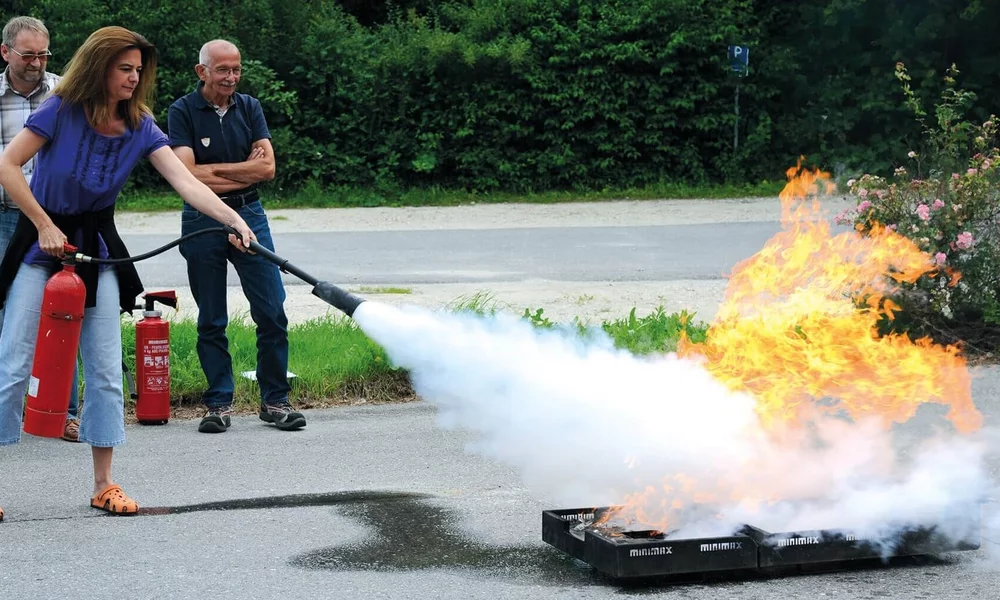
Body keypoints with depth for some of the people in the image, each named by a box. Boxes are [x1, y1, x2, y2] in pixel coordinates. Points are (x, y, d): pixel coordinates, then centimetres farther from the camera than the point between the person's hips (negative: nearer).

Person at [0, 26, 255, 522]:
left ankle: (103, 484, 10)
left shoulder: (139, 126, -4)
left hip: (96, 248, 4)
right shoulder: (61, 110, -14)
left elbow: (185, 181, -13)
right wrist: (44, 226, -15)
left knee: (106, 369, 1)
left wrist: (233, 220, -27)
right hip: (42, 243, -4)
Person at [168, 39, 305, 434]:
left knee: (272, 312, -2)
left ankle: (275, 400, 8)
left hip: (249, 216, 3)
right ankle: (219, 404, 12)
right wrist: (244, 171, -8)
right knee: (211, 321, 5)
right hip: (202, 222, -2)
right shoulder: (183, 112, -3)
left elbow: (267, 167, -3)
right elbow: (187, 175, -15)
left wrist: (214, 170, -9)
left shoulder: (249, 108, 7)